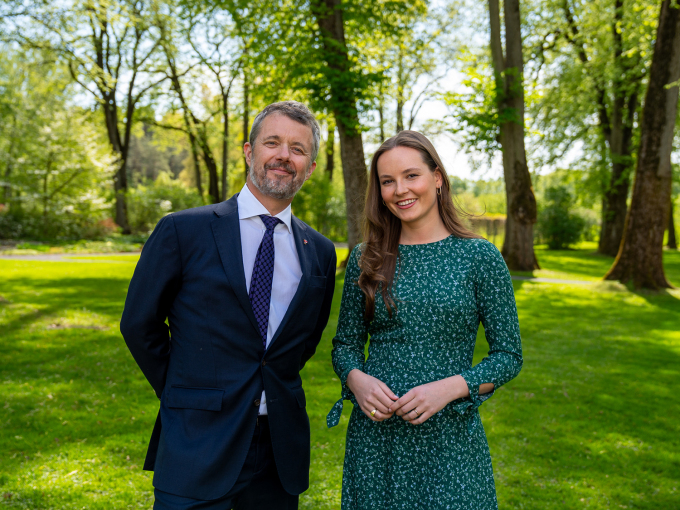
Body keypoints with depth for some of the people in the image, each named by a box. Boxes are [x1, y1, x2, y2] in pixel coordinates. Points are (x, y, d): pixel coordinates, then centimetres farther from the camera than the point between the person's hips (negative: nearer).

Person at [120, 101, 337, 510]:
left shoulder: (321, 252, 5)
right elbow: (139, 324, 0)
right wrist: (184, 395, 5)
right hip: (197, 446, -3)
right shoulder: (182, 231, -6)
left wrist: (274, 390, 9)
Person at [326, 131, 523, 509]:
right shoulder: (365, 259, 3)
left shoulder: (480, 257, -5)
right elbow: (345, 343, 9)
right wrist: (355, 379, -12)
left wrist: (448, 388, -17)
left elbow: (509, 355, -3)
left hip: (449, 436, -2)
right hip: (374, 435, 2)